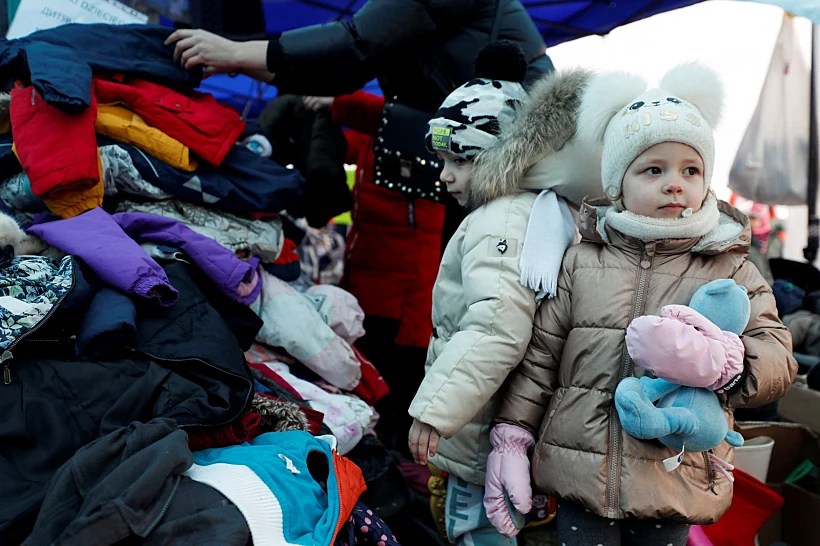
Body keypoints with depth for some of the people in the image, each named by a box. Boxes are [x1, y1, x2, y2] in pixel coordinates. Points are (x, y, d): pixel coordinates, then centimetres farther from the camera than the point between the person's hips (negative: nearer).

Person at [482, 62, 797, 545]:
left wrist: (721, 361, -25)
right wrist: (511, 439, 2)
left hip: (676, 485, 0)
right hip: (580, 471, 0)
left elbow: (778, 360, -4)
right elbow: (541, 355, 4)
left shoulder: (731, 270, 1)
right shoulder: (582, 262, 2)